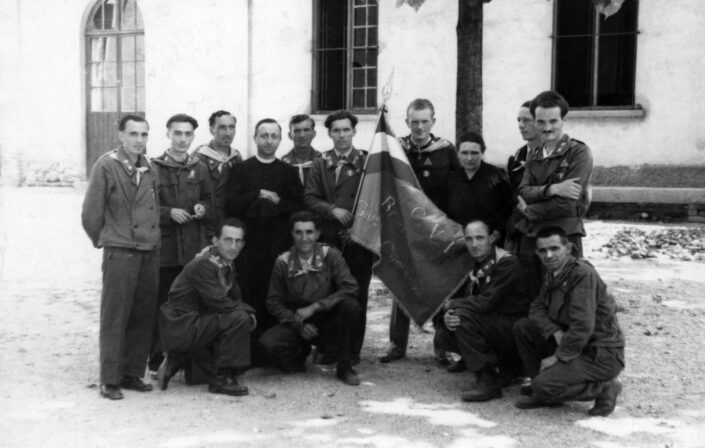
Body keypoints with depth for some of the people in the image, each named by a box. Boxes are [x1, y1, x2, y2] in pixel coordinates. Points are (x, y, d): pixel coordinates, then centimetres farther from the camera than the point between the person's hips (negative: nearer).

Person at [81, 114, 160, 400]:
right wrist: (103, 239, 6)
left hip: (150, 251, 5)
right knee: (114, 317, -2)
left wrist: (151, 237, 9)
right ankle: (109, 380, 5)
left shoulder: (149, 169, 10)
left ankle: (132, 374, 18)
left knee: (143, 317, 8)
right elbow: (91, 213, -4)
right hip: (119, 252, -5)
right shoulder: (106, 166, -7)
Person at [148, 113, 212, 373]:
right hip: (164, 248, -3)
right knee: (161, 305, 1)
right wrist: (169, 213, -16)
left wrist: (203, 208, -3)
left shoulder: (200, 169, 13)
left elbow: (211, 202, 18)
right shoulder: (154, 169, -1)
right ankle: (157, 360, 12)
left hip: (195, 248, 3)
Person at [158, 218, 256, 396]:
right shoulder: (203, 265, -18)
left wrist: (248, 311, -6)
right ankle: (221, 379, -11)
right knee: (240, 319, -22)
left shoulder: (227, 266, 11)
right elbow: (220, 304, -23)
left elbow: (235, 300, 14)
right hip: (180, 327, -10)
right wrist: (248, 312, -11)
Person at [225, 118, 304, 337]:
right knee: (250, 298, -3)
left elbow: (299, 207, 4)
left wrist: (276, 202, -11)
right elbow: (231, 205, -2)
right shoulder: (241, 169, 9)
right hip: (249, 244, -1)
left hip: (280, 245, 1)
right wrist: (259, 194, -11)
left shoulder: (289, 172, 13)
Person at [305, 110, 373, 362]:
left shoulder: (367, 161, 5)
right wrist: (332, 210, -11)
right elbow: (310, 197, 4)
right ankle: (328, 348, 11)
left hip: (358, 237, -1)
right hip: (329, 238, 1)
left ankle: (353, 351, 10)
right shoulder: (321, 164, 10)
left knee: (357, 296, 2)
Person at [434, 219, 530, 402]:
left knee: (463, 315, -26)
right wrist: (447, 316, -17)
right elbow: (469, 298, 7)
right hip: (497, 326, 9)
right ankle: (506, 366, 9)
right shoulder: (479, 266, 11)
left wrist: (452, 304, -12)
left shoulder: (508, 263, -18)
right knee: (442, 336, -1)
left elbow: (487, 302, -27)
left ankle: (488, 382, -18)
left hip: (516, 330, -9)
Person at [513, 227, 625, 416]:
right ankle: (546, 393, 9)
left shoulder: (583, 274, -21)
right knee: (522, 327, 2)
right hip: (576, 345, 9)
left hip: (602, 356, -9)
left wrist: (559, 357, -19)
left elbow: (583, 326, -26)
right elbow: (537, 308, 9)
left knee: (543, 385, -23)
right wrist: (555, 332, -11)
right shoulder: (553, 274, 8)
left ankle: (605, 388, -2)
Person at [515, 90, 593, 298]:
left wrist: (528, 210, -2)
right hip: (530, 237, 6)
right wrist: (552, 189, -18)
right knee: (533, 299, 12)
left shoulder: (579, 152, -6)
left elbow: (566, 204, -14)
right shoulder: (533, 155, 16)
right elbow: (524, 192, 0)